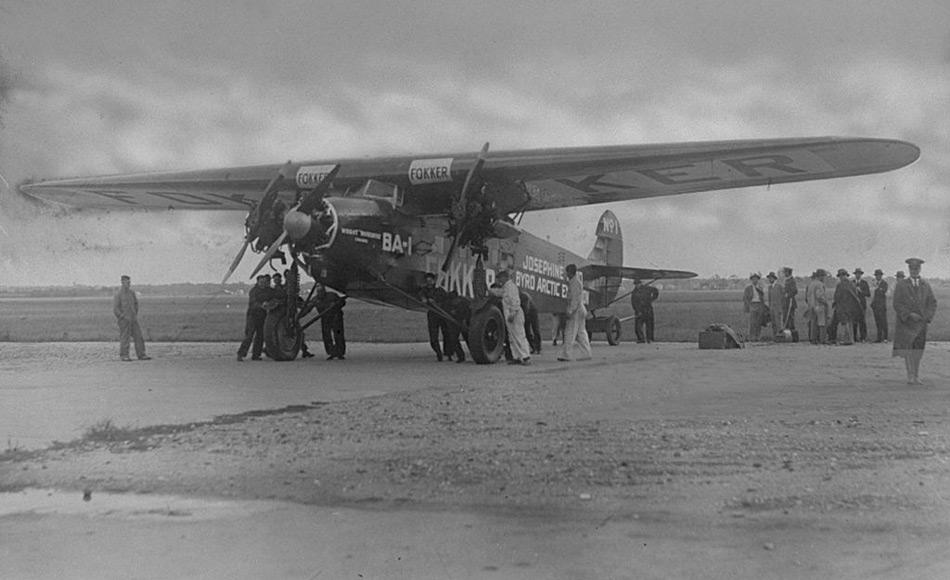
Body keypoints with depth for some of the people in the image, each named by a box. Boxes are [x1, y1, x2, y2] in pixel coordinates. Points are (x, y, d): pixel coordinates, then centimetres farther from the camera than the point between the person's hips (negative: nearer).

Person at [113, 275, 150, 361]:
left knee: (138, 336, 3)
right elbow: (115, 309, -12)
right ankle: (124, 356, 7)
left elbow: (136, 303, 23)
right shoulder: (118, 294, -10)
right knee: (124, 338, -2)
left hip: (133, 319, 6)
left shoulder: (132, 292, 8)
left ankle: (141, 355, 6)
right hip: (124, 321, -6)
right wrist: (122, 317, -13)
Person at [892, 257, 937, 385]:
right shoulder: (901, 285, 1)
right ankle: (910, 376, -10)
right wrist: (909, 314, -16)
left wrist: (926, 316, -10)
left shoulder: (926, 286, 10)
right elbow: (897, 304, -4)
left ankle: (916, 377, 11)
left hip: (921, 323, 3)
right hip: (905, 323, -2)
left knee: (918, 351, 4)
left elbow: (932, 303, 7)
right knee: (907, 350, -10)